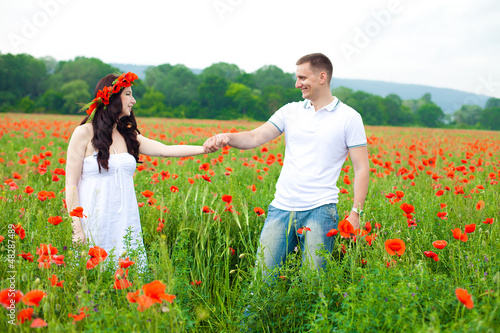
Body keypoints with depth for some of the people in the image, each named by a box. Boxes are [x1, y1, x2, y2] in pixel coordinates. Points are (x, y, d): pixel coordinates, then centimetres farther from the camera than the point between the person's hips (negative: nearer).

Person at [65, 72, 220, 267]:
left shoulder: (128, 135, 12)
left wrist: (204, 149, -11)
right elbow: (71, 184, -6)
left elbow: (165, 150, 1)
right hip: (94, 222, -5)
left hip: (125, 222, 5)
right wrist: (77, 229, -13)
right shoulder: (84, 133, -4)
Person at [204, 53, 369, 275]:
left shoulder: (349, 118, 1)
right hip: (281, 207, 4)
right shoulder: (290, 111, 11)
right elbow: (255, 137, 3)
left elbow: (361, 168, 0)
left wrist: (356, 212, -9)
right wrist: (227, 137, -18)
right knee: (263, 274, 0)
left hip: (319, 209, -3)